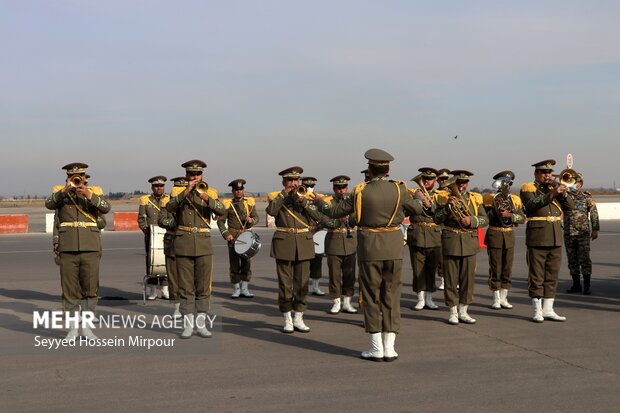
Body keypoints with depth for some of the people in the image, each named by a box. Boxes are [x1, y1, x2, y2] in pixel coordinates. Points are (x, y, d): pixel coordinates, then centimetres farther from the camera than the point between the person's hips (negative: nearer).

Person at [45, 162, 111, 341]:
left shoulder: (94, 191, 8)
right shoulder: (60, 192, 8)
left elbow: (106, 208, -9)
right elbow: (49, 204, -12)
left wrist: (90, 196, -22)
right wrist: (65, 190, -25)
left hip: (90, 246, 0)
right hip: (68, 247, 0)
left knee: (90, 286, 1)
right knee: (70, 288, 2)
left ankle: (86, 326, 12)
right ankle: (73, 327, 11)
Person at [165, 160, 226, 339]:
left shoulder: (210, 192, 6)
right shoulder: (178, 191, 5)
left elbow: (222, 211, -10)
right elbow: (170, 207, -16)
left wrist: (208, 199, -26)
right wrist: (185, 192, -27)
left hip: (204, 243, 1)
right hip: (183, 242, -1)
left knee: (204, 286, 3)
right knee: (186, 286, 2)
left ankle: (201, 324, 11)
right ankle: (187, 325, 7)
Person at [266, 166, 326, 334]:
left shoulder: (306, 197, 10)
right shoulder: (277, 197, 4)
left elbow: (318, 216, -5)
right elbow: (271, 211, -19)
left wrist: (303, 202, -14)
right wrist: (285, 193, -17)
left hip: (304, 243, 2)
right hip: (284, 243, -2)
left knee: (302, 282, 3)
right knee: (285, 283, 1)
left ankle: (298, 318, 12)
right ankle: (287, 320, 10)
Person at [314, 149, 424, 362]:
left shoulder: (361, 191, -8)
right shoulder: (399, 189, -5)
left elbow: (335, 212, 0)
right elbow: (417, 209, 10)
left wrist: (320, 202, 20)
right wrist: (416, 198, 33)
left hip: (370, 248, -1)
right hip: (393, 248, 2)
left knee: (371, 296, 7)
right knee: (391, 295, 8)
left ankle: (377, 349, 8)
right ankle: (389, 347, 8)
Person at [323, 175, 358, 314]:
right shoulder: (328, 201, 0)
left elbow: (357, 221, 1)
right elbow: (326, 222, -11)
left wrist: (350, 217, -19)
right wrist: (338, 220, -27)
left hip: (350, 240, 3)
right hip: (334, 241, -3)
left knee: (349, 273, 5)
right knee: (335, 274, 1)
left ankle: (346, 302, 15)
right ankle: (336, 303, 10)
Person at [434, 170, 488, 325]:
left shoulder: (475, 199, 10)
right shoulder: (445, 198, 4)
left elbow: (485, 219, 5)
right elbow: (437, 219, -6)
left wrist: (471, 220, -12)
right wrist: (448, 205, -18)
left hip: (469, 243, 2)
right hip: (450, 243, -2)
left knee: (468, 279, 5)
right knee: (451, 279, 0)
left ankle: (463, 311, 15)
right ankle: (453, 312, 10)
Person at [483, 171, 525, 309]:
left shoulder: (515, 199, 8)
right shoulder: (489, 198, -1)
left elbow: (522, 218, -1)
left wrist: (509, 215, -17)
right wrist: (497, 206, -18)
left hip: (509, 236, 3)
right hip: (494, 236, -3)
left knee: (507, 268, 5)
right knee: (495, 268, -2)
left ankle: (504, 298, 14)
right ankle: (496, 299, 6)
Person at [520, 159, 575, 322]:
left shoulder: (554, 188, 17)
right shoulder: (528, 188, 1)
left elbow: (570, 206, 8)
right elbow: (532, 204, -19)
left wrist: (563, 192, -8)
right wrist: (551, 194, -27)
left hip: (556, 239, 6)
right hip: (537, 238, -6)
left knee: (552, 275, 7)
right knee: (536, 275, -2)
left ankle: (547, 309, 14)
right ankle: (537, 311, 3)